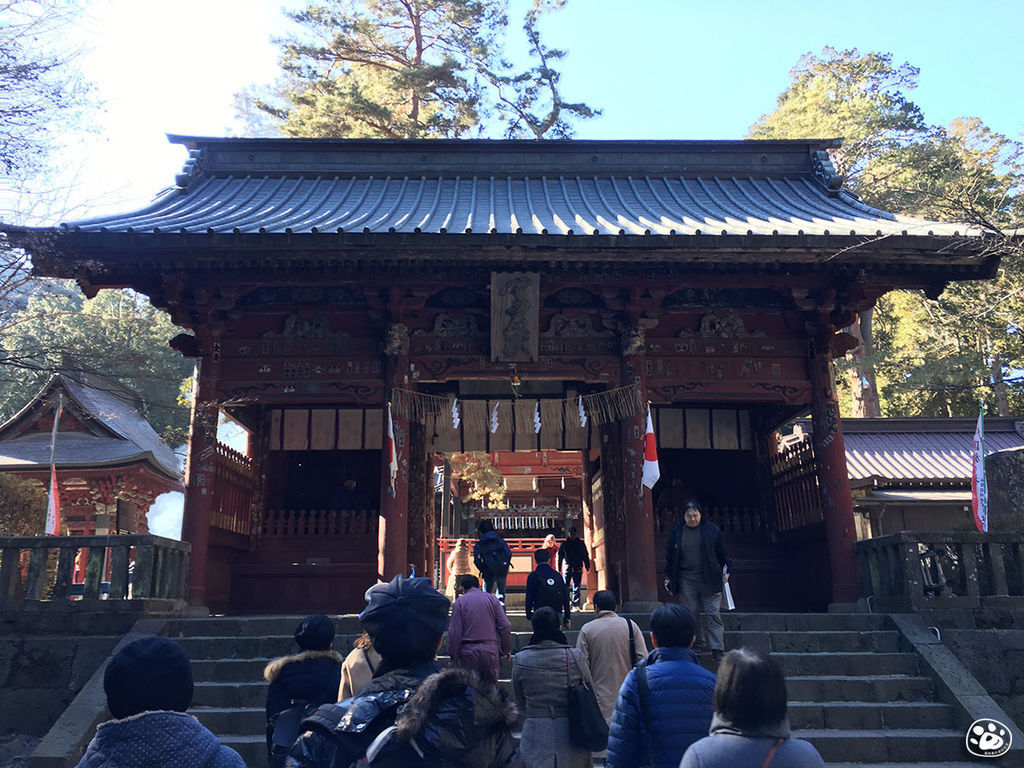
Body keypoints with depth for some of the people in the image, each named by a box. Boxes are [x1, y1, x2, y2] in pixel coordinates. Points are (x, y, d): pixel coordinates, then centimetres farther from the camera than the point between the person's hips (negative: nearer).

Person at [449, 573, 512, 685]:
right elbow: (506, 626, 1)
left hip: (469, 652, -1)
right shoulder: (491, 598, 7)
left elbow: (455, 633, -3)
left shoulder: (459, 602, 2)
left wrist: (454, 657, 3)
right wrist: (506, 650, 8)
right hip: (491, 650, 2)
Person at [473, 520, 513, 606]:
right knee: (501, 592, 19)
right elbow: (509, 553, 1)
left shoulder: (478, 544, 1)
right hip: (502, 571, 2)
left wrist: (482, 570, 6)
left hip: (489, 573, -2)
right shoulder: (499, 540, 7)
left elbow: (476, 560, -6)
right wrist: (506, 566, 10)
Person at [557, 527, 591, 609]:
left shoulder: (581, 544, 9)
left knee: (576, 588, 2)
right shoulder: (564, 544, 7)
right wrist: (559, 569, 1)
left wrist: (587, 567, 4)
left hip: (578, 569, 0)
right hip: (567, 568, 0)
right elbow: (559, 557, 7)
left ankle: (576, 605, 4)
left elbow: (585, 556, 12)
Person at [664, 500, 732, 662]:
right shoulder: (677, 532, 6)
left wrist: (726, 570, 8)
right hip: (686, 580, 1)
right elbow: (670, 556, 12)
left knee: (713, 615, -3)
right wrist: (669, 577, 12)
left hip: (709, 579, -1)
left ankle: (718, 649, 1)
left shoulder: (711, 529, 4)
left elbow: (722, 551, 12)